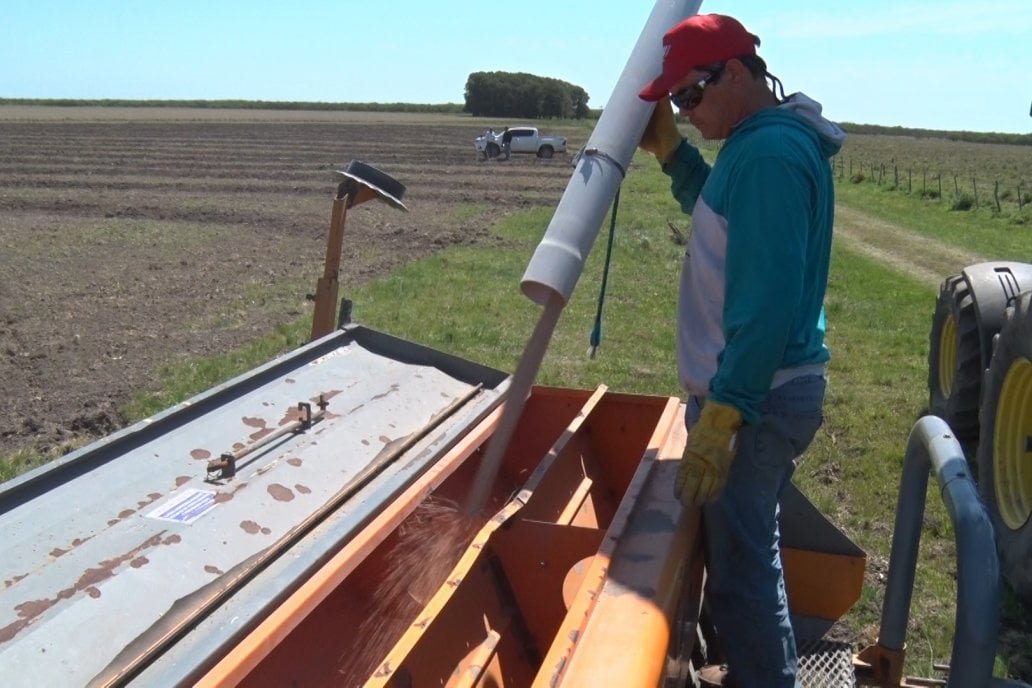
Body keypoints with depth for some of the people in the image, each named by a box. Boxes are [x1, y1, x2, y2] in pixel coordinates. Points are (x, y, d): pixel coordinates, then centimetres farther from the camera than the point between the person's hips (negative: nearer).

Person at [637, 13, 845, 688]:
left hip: (754, 398, -11)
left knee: (740, 566, -1)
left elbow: (768, 298, -26)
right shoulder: (768, 140, 11)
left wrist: (720, 415, -27)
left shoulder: (769, 153, -20)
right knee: (748, 548, 22)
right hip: (769, 385, 11)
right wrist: (671, 150, 15)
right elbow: (726, 220, 27)